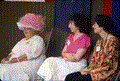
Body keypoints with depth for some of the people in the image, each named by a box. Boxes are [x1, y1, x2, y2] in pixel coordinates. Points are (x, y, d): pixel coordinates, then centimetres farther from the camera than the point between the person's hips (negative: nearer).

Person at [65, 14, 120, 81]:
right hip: (96, 70, 9)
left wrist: (92, 71, -14)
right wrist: (88, 69, -1)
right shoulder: (100, 41, 15)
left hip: (106, 74, -9)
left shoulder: (113, 41, -14)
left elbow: (108, 64, -16)